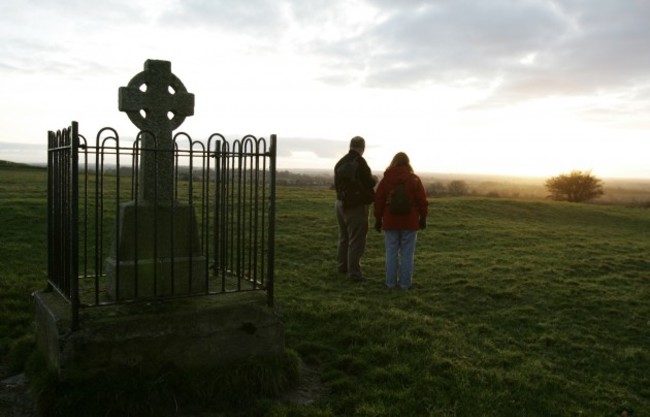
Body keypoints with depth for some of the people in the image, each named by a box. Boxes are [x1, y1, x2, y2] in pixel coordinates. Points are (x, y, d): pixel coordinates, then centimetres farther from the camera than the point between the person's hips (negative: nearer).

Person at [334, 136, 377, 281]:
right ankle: (354, 272, -3)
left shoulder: (340, 163, 8)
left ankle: (342, 266, 28)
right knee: (356, 240, -4)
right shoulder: (360, 162, -16)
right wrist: (374, 179, 4)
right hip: (357, 205, -8)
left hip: (341, 203, 8)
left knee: (344, 237, 19)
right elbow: (369, 183, -16)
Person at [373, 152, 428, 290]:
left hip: (390, 222, 1)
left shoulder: (385, 179, 1)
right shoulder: (414, 179, -2)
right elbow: (422, 201, -2)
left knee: (391, 253, 7)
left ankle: (391, 282, 9)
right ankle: (405, 282, 6)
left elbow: (378, 201, 2)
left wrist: (378, 219, 11)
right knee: (407, 253, 4)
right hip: (410, 223, -1)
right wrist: (423, 218, 10)